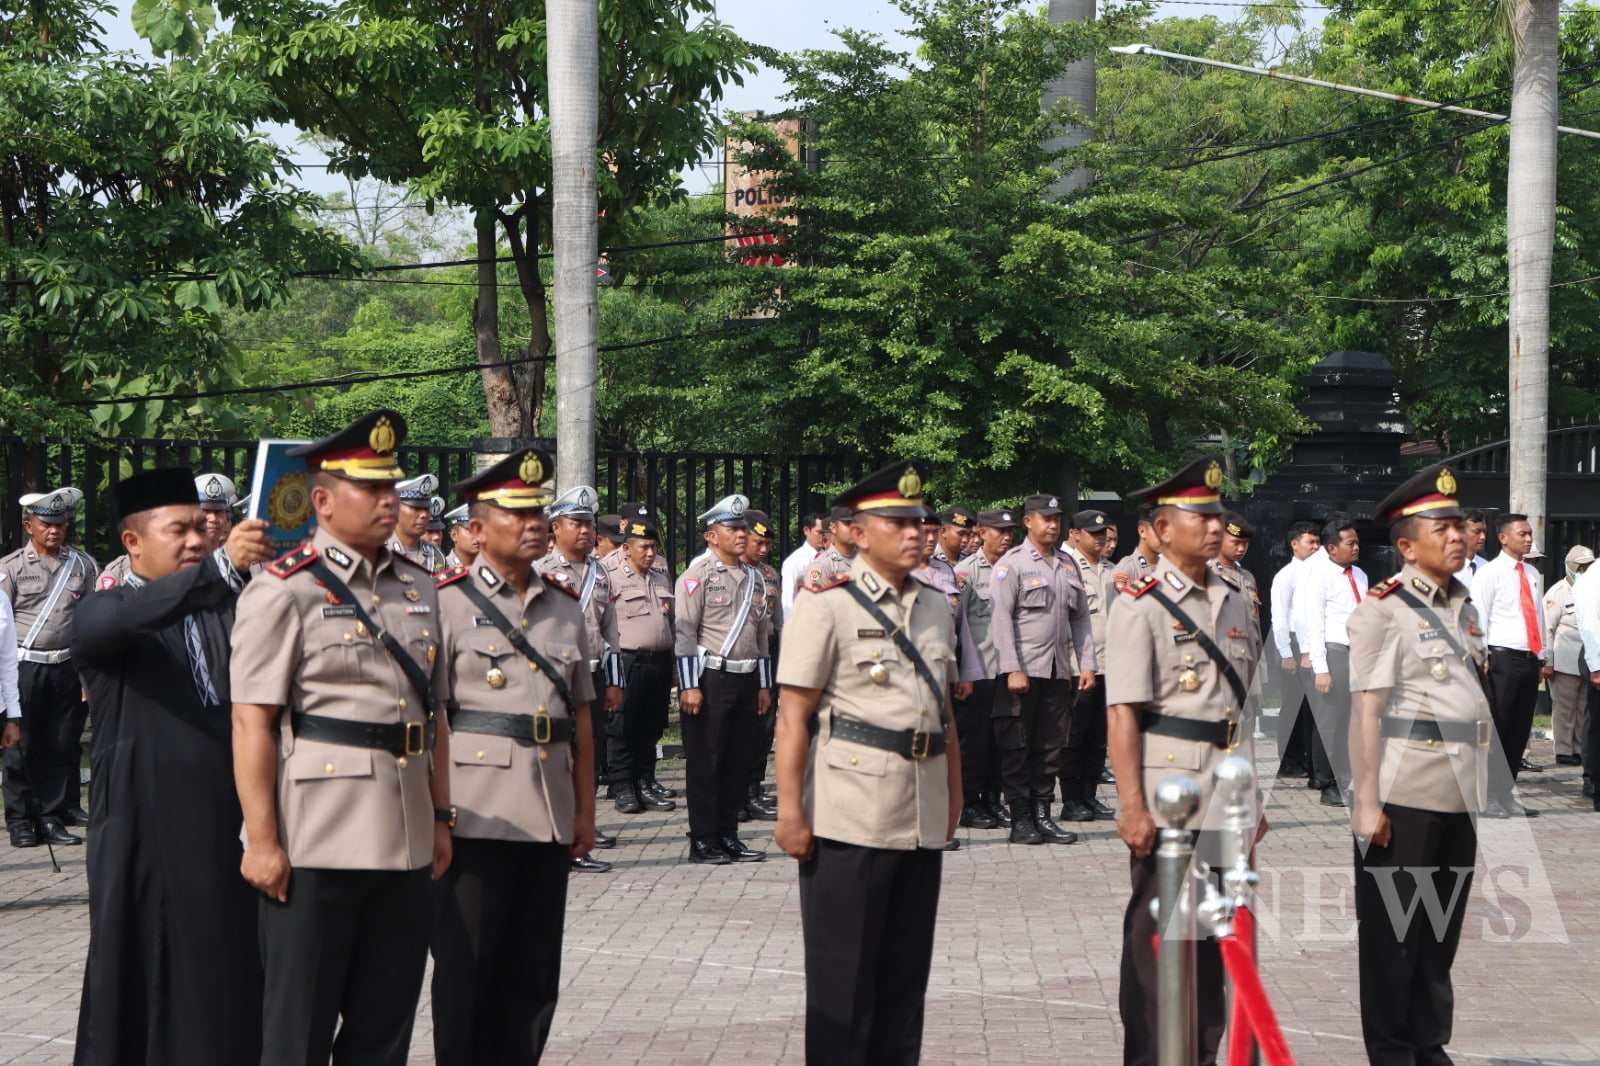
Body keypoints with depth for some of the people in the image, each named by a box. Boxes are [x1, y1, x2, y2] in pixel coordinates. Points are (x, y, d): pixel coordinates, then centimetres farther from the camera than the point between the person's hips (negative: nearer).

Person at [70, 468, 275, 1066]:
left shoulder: (227, 611, 14)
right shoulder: (103, 614, 0)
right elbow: (122, 619, -25)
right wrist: (221, 567, -39)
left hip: (225, 836, 4)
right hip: (144, 840, -4)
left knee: (227, 991, 6)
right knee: (137, 989, 3)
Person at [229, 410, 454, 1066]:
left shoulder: (419, 587, 12)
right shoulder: (283, 590, -9)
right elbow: (252, 723, -13)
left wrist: (440, 817, 15)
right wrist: (261, 840, -16)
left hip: (406, 841, 6)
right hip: (317, 841, -6)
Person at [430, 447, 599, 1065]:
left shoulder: (565, 607, 13)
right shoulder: (448, 601, -3)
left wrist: (585, 811, 12)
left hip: (549, 818, 5)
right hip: (478, 813, -5)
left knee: (533, 973, 10)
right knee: (467, 968, 3)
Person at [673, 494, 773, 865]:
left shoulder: (754, 577, 15)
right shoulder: (697, 575, -6)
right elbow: (685, 632, -11)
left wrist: (764, 685, 18)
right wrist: (689, 685, -16)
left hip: (746, 680, 7)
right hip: (710, 679, -6)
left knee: (739, 762, 9)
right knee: (705, 763, -2)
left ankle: (728, 836, 17)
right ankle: (703, 842, 3)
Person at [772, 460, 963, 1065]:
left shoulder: (934, 608, 14)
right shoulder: (827, 604, -6)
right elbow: (793, 717, -10)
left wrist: (953, 795, 18)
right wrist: (790, 811, -15)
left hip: (922, 819, 6)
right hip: (850, 817, -6)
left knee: (905, 972, 12)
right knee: (843, 975, 1)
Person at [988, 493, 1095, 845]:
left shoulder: (1068, 566, 15)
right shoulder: (1012, 563, -4)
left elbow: (1081, 618, 17)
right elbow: (1001, 617, -10)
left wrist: (1087, 664, 8)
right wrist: (1013, 670, -16)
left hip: (1059, 671, 6)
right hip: (1024, 670, -6)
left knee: (1050, 747, 7)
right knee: (1017, 748, -1)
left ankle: (1042, 816, 13)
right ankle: (1021, 819, 3)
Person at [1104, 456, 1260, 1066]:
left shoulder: (1234, 604, 12)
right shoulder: (1141, 607, -8)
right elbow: (1123, 716, -13)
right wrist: (1132, 807, -18)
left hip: (1225, 800, 6)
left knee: (1215, 938, 12)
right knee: (1157, 942, 2)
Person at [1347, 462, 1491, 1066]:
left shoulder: (1462, 606, 12)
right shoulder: (1383, 609, -11)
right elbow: (1365, 710, -13)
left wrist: (1481, 785, 15)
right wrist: (1368, 802, -16)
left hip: (1460, 796, 7)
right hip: (1404, 795, -7)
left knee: (1442, 930, 14)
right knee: (1393, 932, 4)